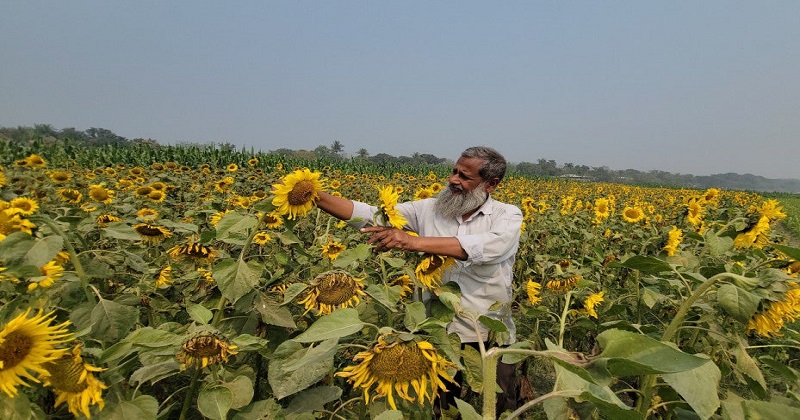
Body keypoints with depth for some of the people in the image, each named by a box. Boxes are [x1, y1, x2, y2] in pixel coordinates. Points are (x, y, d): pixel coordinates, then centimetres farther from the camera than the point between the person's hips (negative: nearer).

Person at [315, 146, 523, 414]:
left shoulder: (508, 216, -5)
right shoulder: (428, 209, 1)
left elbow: (484, 248, -27)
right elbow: (369, 214, -4)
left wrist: (412, 242, -34)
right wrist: (316, 197, -17)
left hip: (490, 338, -1)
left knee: (497, 409, 13)